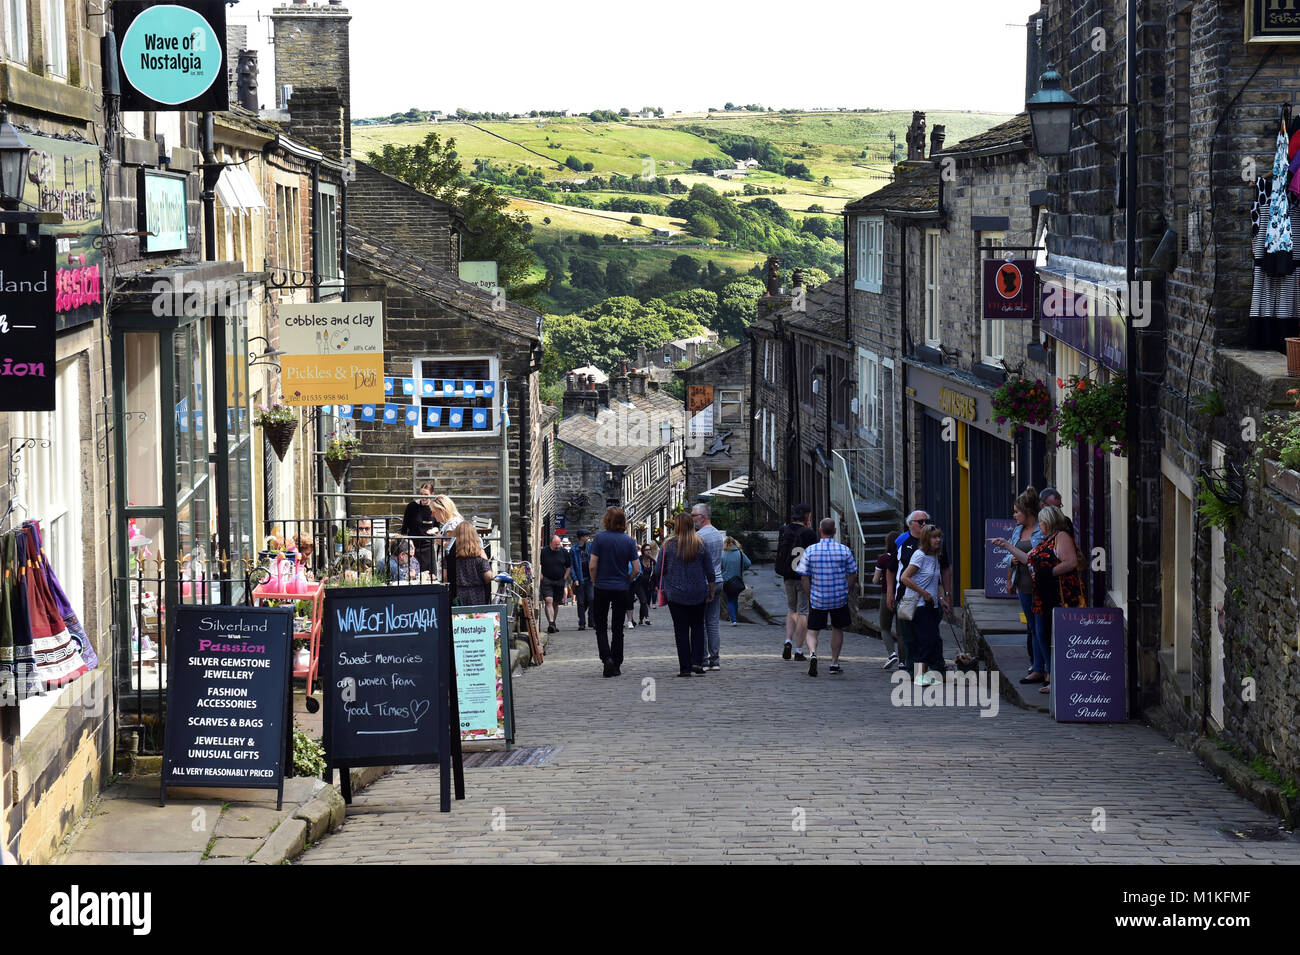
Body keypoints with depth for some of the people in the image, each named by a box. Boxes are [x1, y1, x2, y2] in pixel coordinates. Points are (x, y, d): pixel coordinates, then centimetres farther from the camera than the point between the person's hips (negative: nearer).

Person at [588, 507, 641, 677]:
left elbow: (592, 566, -10)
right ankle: (616, 666, 10)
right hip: (622, 590, 2)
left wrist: (596, 582, 6)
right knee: (618, 629, 10)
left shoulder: (600, 538, -8)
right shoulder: (629, 541, -2)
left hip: (602, 588, -2)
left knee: (601, 627, 7)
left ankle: (607, 658, -14)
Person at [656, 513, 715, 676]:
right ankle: (697, 662, 3)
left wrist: (662, 589, 14)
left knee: (681, 630, 3)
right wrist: (711, 592, 13)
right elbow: (710, 572, 2)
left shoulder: (668, 545, -6)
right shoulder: (700, 545, -2)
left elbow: (658, 571, -3)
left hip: (675, 594, -1)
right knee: (697, 627, 15)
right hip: (698, 594, 1)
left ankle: (685, 667, 2)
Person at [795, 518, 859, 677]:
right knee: (837, 628, 20)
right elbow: (853, 576, -1)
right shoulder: (844, 551, -5)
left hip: (817, 599, -1)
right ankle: (834, 663, 23)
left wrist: (809, 596, 7)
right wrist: (848, 593, 13)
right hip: (840, 598, 1)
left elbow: (805, 577, -5)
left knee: (812, 631, 6)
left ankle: (812, 653, -22)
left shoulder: (810, 551, -6)